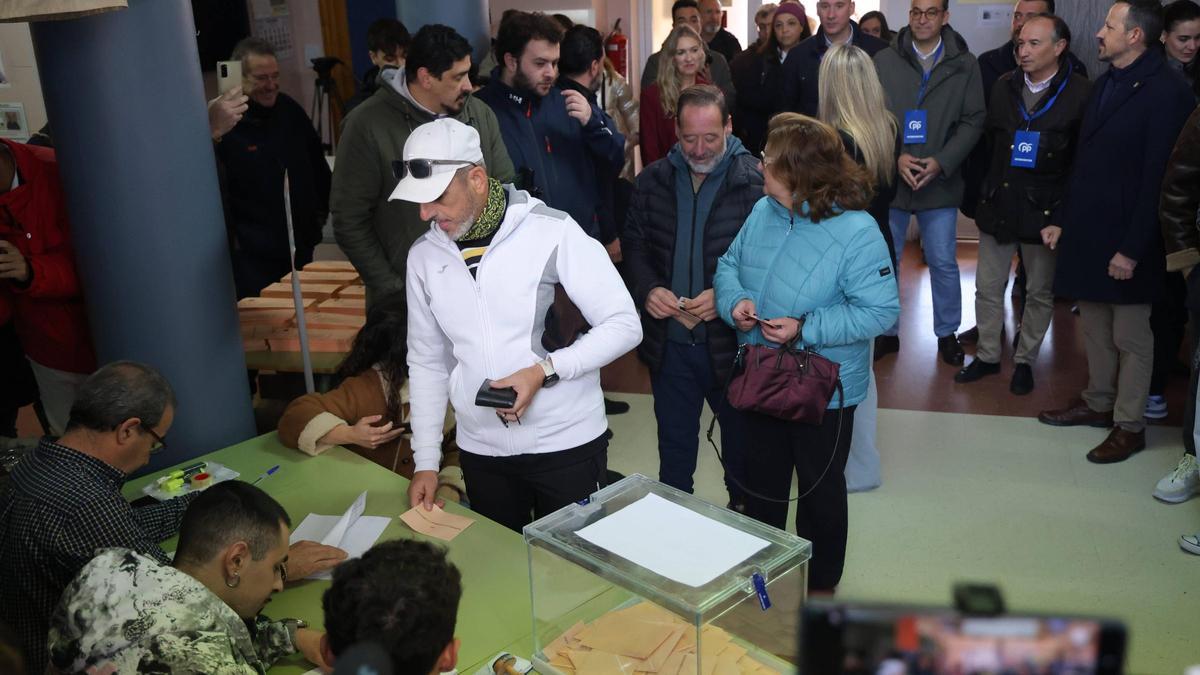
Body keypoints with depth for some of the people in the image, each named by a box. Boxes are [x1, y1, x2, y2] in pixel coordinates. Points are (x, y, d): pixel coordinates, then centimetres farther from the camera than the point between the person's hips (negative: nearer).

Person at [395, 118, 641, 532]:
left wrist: (544, 371, -22)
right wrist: (425, 462, 6)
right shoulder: (424, 256, 2)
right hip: (481, 451, 4)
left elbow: (624, 326, -11)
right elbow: (426, 362, 10)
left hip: (567, 444, -4)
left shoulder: (552, 232, -12)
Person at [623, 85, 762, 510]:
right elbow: (634, 244, 8)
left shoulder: (754, 180, -12)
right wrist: (648, 288, -10)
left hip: (731, 337, -3)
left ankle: (743, 507, 41)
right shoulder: (653, 180, 1)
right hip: (669, 340, 3)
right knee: (674, 442, 19)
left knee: (741, 435, 18)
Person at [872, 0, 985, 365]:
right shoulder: (883, 61, -2)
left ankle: (947, 332, 26)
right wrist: (895, 157, -15)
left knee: (943, 263, 8)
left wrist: (942, 162, -13)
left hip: (940, 181, 0)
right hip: (889, 179, 0)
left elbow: (973, 121, 0)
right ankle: (887, 331, 26)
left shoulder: (965, 64, 1)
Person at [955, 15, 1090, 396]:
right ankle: (987, 356, 27)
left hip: (1045, 212, -3)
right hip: (998, 206, 4)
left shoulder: (1080, 94, -10)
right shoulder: (1004, 86, 4)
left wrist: (1063, 218, -15)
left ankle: (1025, 361, 27)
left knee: (1040, 292, 10)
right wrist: (985, 194, 6)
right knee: (988, 287, 11)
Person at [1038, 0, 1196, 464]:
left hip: (1125, 239, -7)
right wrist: (1064, 219, 9)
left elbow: (1158, 179, -16)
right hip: (1087, 232, 7)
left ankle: (1129, 425, 18)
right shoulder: (1104, 83, 9)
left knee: (1130, 337, 5)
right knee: (1094, 327, 17)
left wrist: (1132, 248, -17)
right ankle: (1097, 402, 32)